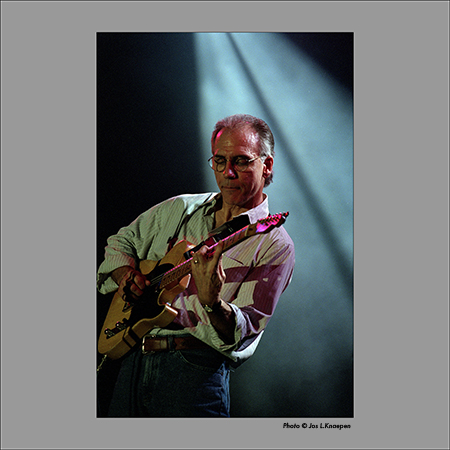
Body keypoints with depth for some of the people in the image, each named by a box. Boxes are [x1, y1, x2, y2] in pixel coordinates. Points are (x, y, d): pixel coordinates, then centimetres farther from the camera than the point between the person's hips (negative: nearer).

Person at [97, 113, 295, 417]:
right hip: (132, 360, 5)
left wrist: (212, 303, -33)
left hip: (196, 370, -5)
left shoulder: (274, 245, -6)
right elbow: (121, 241, 24)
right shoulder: (180, 209, 12)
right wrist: (126, 275, 3)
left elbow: (241, 335, -13)